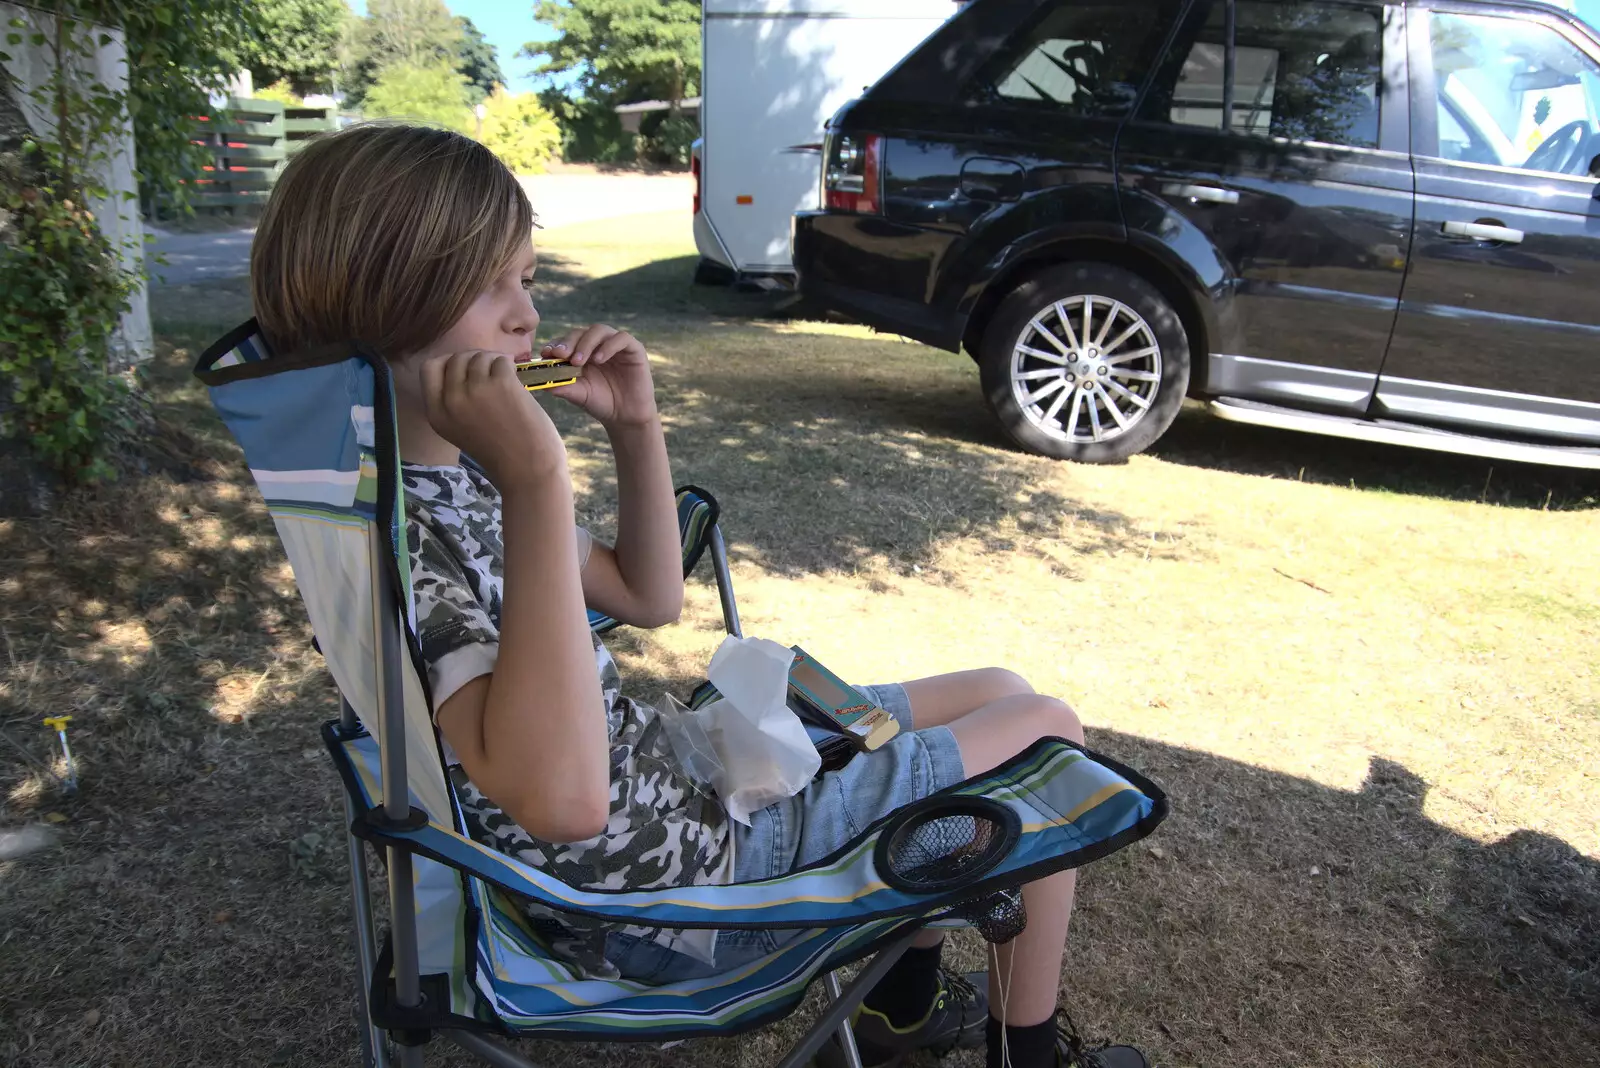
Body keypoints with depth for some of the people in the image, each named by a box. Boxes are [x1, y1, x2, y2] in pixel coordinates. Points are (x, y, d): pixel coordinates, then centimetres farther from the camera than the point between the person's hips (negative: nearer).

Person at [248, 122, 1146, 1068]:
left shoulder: (453, 476, 2)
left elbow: (648, 598, 9)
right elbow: (559, 797, -41)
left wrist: (636, 428, -5)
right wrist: (536, 482, -42)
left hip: (672, 772, 9)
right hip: (676, 892, -9)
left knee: (1001, 694, 19)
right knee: (1046, 737, 2)